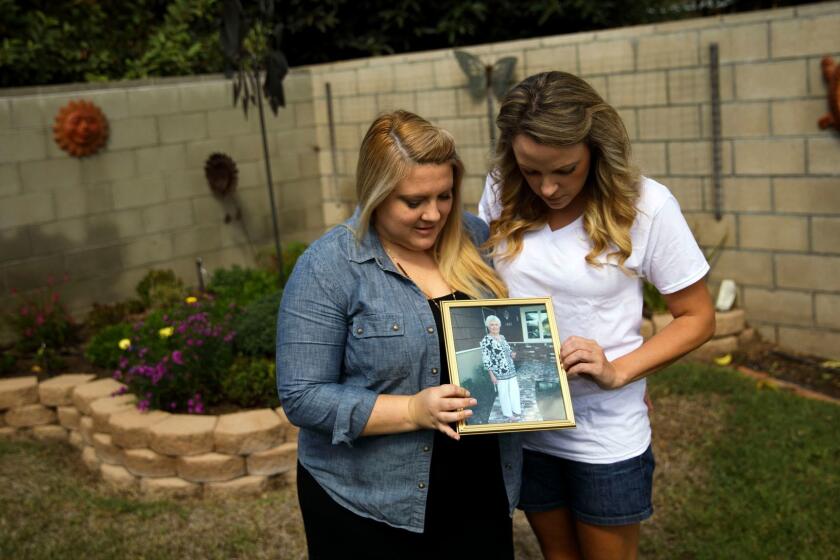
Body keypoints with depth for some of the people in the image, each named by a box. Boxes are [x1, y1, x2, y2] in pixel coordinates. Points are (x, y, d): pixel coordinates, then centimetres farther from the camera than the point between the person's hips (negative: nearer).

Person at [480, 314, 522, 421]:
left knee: (515, 391, 14)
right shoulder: (486, 340, -13)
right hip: (499, 373, -7)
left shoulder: (502, 337, 10)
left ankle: (516, 411, 29)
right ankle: (508, 415, 16)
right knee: (504, 394, 3)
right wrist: (491, 375, -17)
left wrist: (511, 354, -1)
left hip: (511, 371, 7)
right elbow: (486, 358, -14)